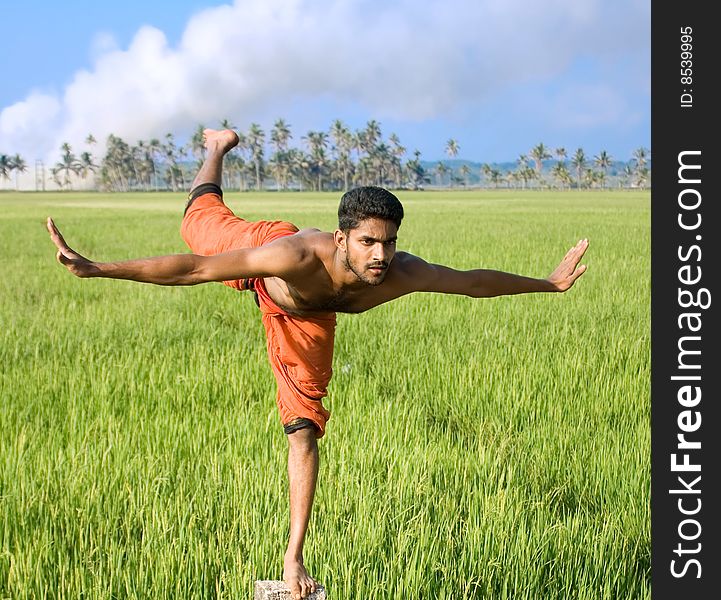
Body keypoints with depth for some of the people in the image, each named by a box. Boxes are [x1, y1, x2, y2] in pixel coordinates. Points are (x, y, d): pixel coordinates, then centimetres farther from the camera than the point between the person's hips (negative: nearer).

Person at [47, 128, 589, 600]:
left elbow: (473, 281, -23)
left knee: (304, 430, 0)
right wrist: (97, 270, -54)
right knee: (201, 220, 31)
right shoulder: (297, 254, -51)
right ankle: (219, 147, 60)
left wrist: (549, 284, -13)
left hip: (308, 318, 2)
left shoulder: (401, 274, -41)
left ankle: (295, 555, 11)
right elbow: (196, 268, -50)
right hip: (255, 251, -2)